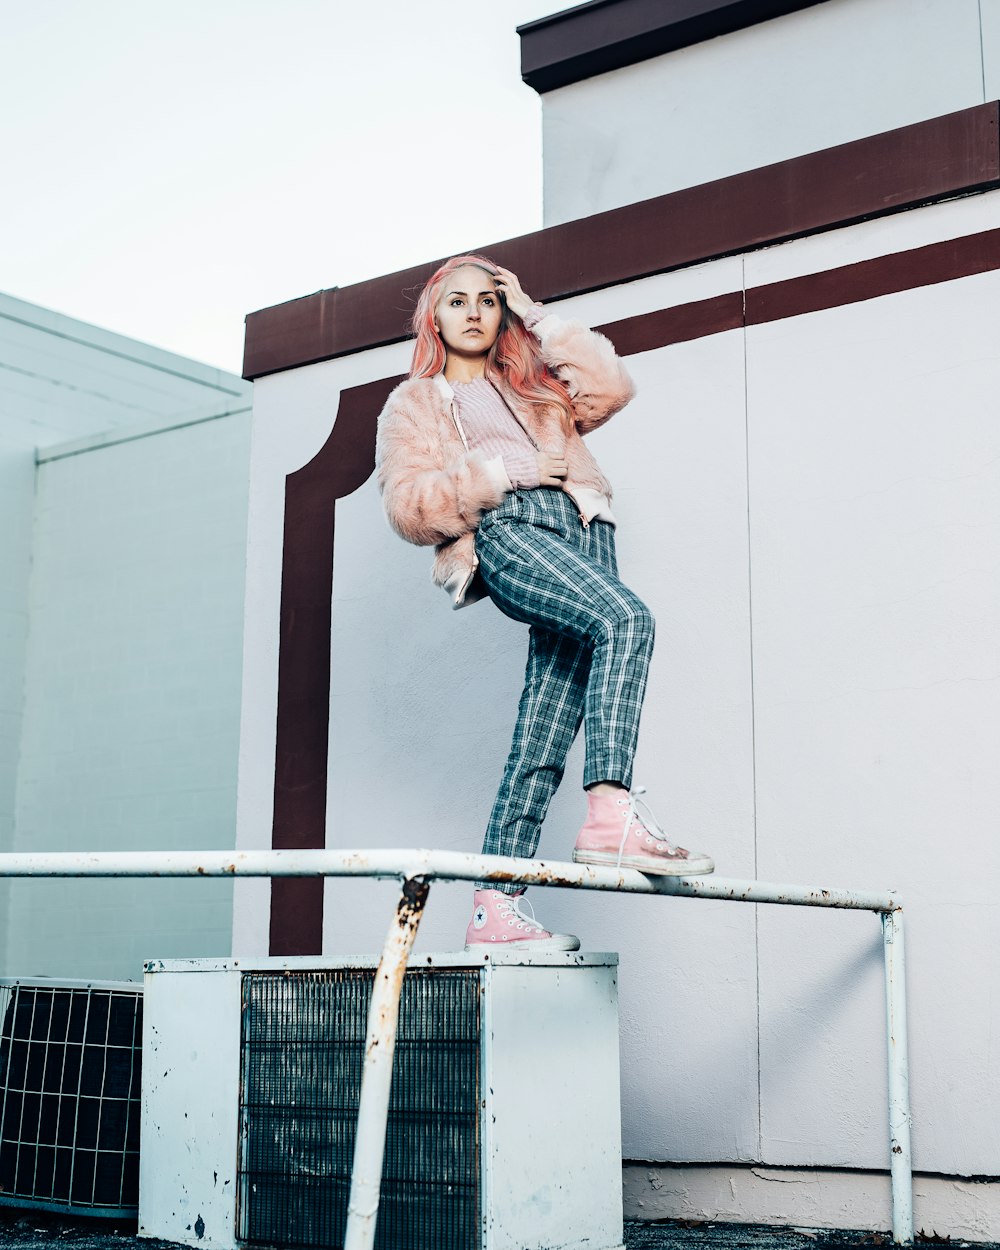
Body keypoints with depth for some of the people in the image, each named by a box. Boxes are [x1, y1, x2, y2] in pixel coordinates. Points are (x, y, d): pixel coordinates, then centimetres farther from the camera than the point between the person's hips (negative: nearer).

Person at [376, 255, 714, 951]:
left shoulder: (535, 384, 35)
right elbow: (408, 506, 6)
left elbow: (610, 388, 15)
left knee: (547, 728, -11)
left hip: (583, 529, 4)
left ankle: (497, 904, -14)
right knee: (625, 619, -34)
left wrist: (535, 317, 18)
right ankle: (613, 814, -45)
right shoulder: (414, 404, 23)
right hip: (503, 531, -4)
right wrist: (508, 469, -5)